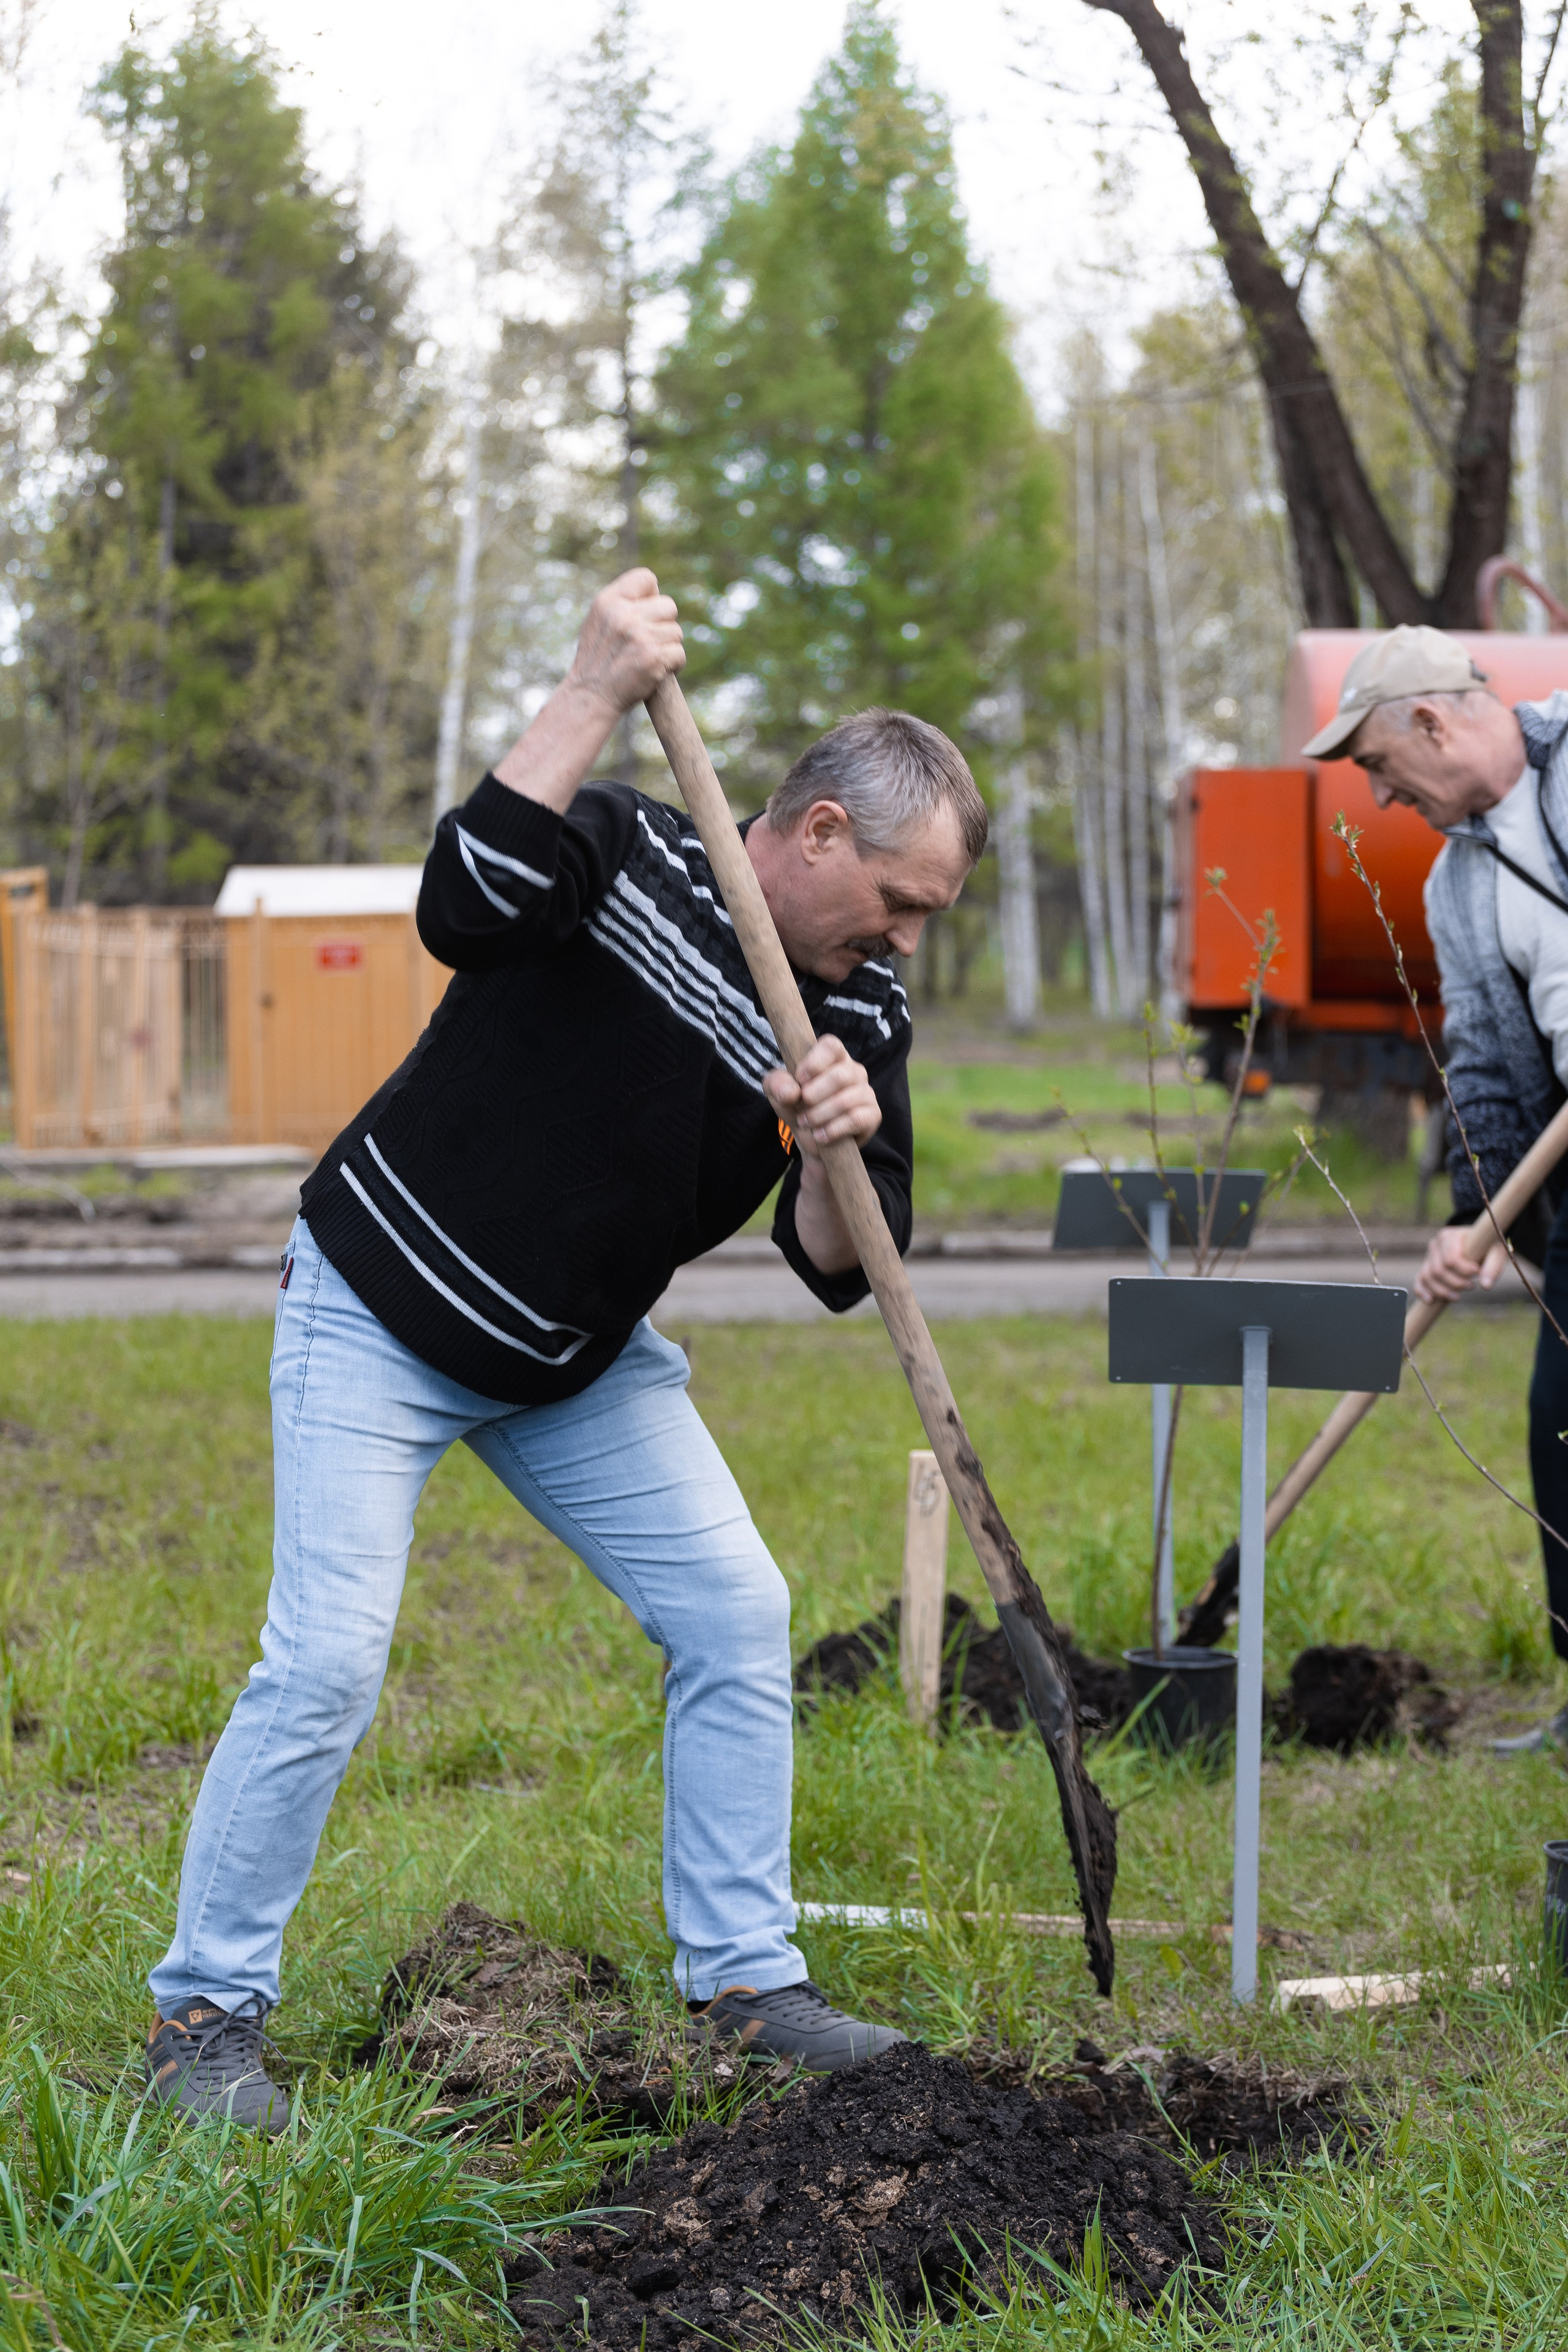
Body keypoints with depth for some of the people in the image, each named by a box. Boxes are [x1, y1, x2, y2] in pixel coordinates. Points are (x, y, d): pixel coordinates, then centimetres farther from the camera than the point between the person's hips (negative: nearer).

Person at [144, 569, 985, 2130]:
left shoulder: (861, 1014, -4)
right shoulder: (627, 857, -20)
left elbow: (838, 1273, -6)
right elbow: (462, 900, -42)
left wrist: (839, 1162, -28)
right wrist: (596, 692, -43)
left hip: (580, 1358, 6)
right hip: (382, 1312, -6)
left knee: (736, 1617, 1)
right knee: (328, 1660, -13)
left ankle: (744, 1983, 13)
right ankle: (206, 2012, 1)